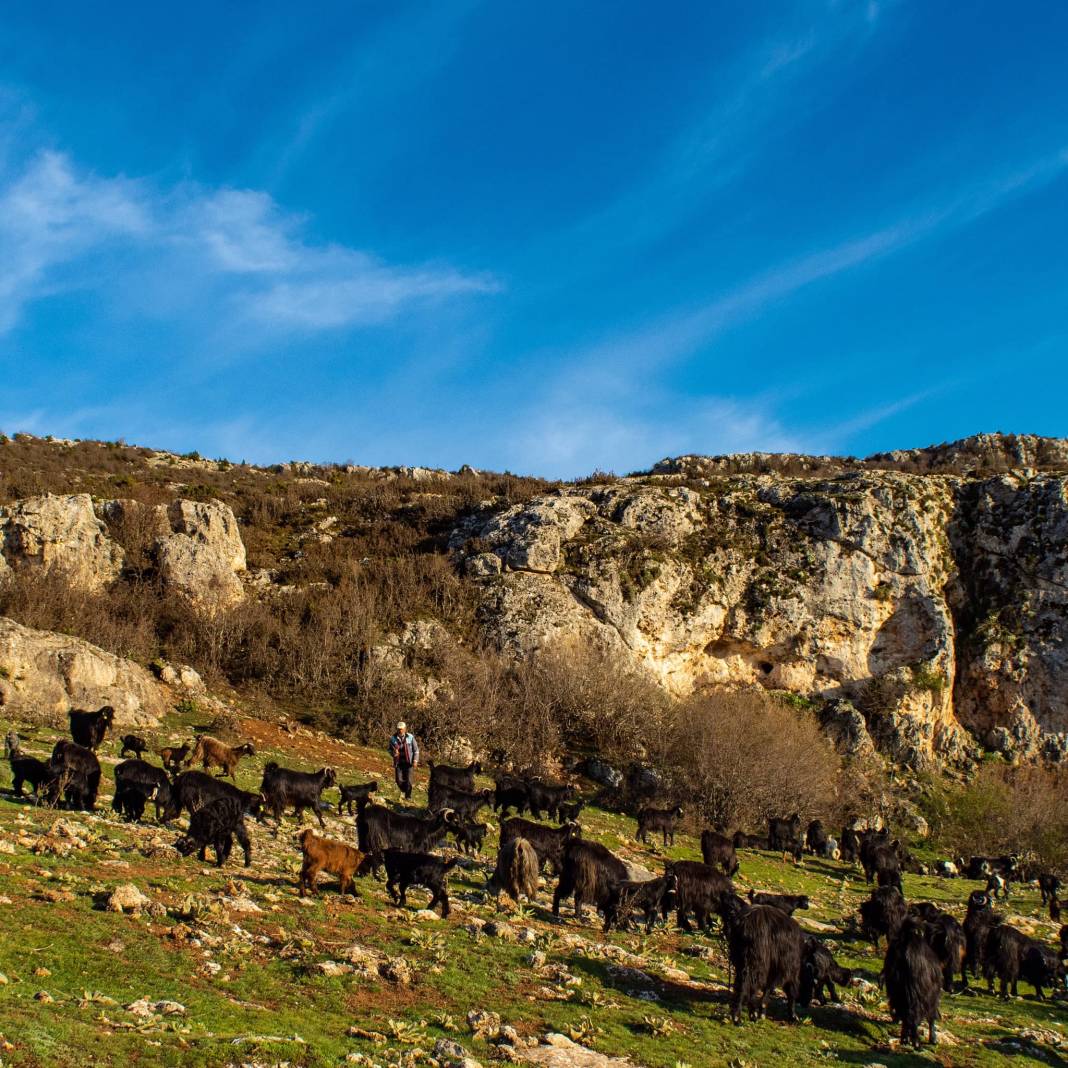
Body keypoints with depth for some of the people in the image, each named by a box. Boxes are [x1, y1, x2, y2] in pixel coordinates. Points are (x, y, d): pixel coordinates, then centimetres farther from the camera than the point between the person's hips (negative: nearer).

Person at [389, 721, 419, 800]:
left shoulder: (410, 737, -4)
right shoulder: (393, 739, 0)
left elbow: (416, 750, 3)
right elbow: (390, 750, 12)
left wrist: (415, 760, -7)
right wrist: (393, 753, -12)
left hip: (408, 762, -1)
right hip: (398, 763, 1)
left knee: (408, 780, -7)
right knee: (399, 780, -6)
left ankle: (408, 796, 10)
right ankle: (404, 791, 24)